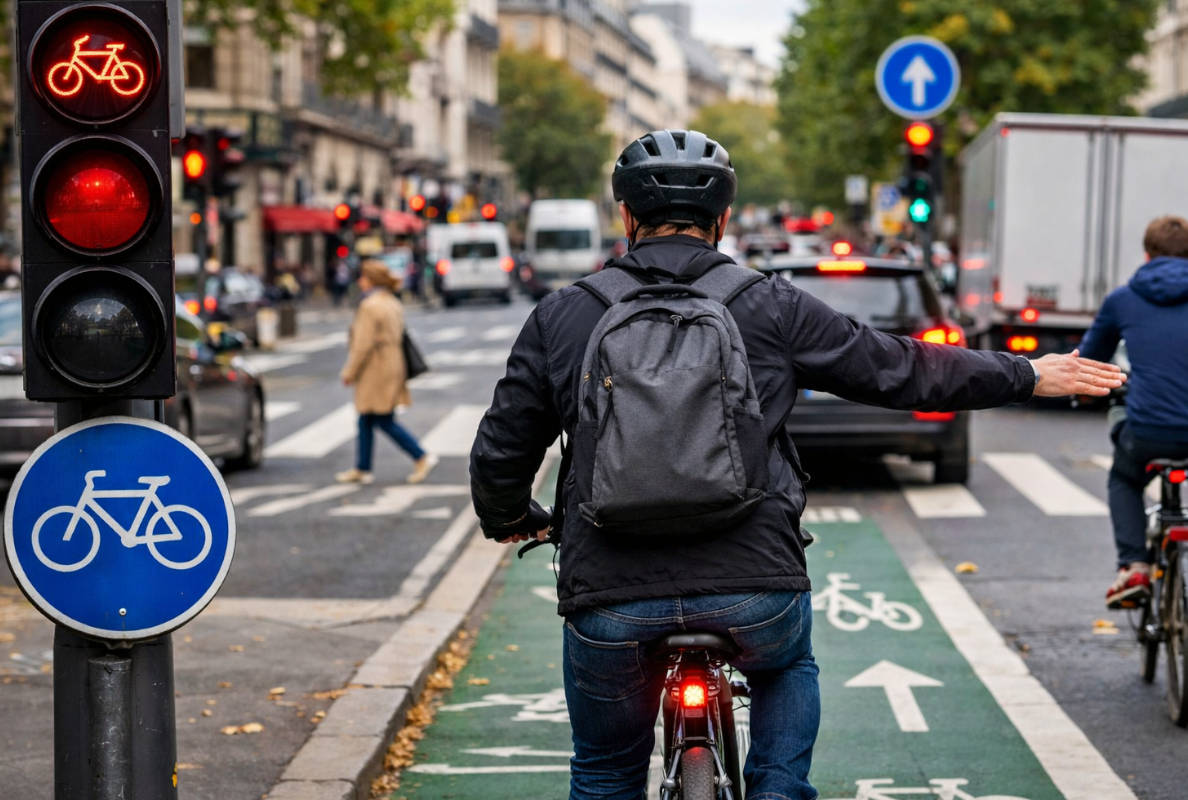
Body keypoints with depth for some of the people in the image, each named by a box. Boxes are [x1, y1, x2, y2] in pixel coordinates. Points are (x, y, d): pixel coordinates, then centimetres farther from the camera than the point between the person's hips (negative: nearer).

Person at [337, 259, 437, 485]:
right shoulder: (393, 303, 11)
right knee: (365, 421, 14)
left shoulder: (369, 306, -17)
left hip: (375, 372, -9)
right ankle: (361, 469, 18)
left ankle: (422, 458, -3)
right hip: (392, 367, 9)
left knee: (385, 422, -3)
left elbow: (363, 345, -19)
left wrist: (349, 372, -11)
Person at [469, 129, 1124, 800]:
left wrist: (507, 519, 32)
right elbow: (899, 368, 10)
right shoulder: (773, 308, 4)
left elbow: (501, 453, 10)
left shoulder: (561, 317, 6)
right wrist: (1028, 376, 23)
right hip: (753, 588, 0)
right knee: (789, 668, 35)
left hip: (611, 599, 0)